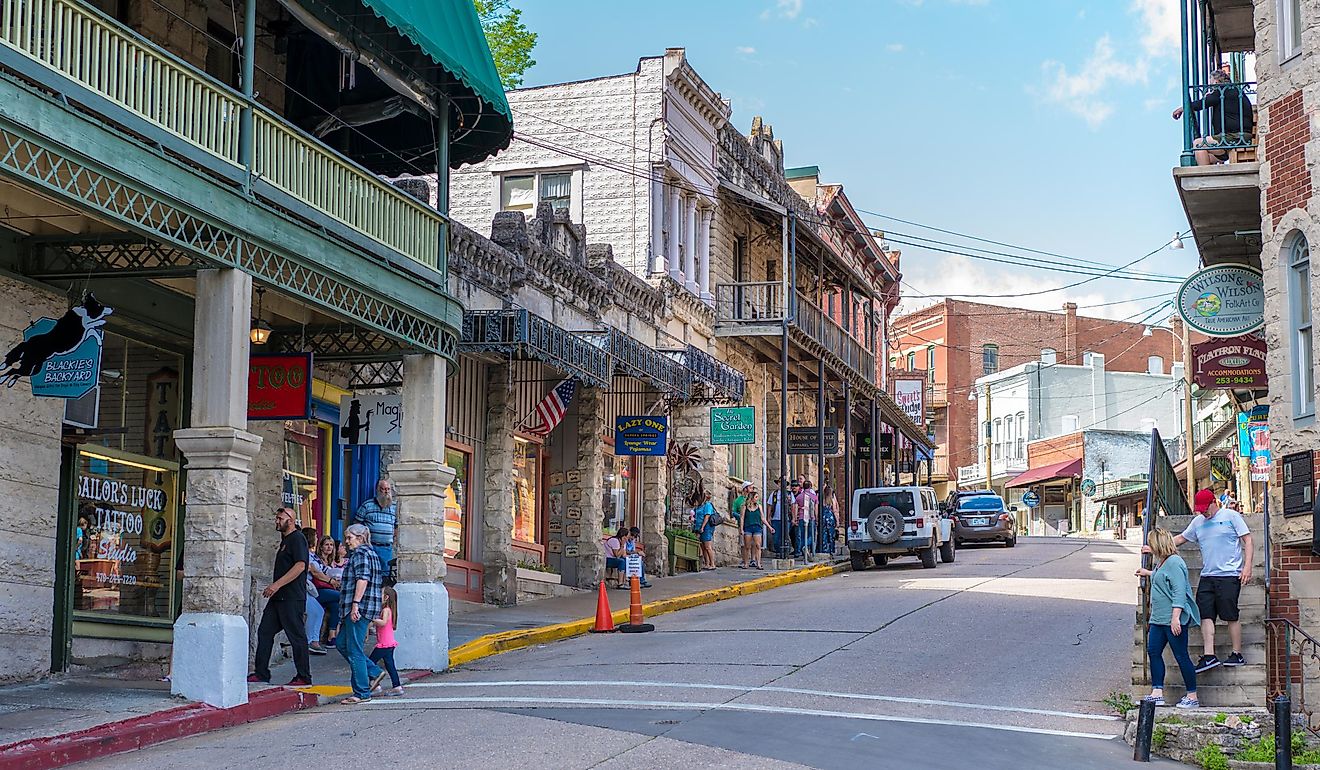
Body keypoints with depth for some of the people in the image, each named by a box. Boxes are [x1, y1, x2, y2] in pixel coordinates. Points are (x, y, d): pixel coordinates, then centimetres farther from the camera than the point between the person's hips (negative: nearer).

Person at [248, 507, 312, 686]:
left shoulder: (297, 539, -10)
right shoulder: (285, 540, 20)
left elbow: (300, 565, -22)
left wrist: (277, 584, -23)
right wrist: (273, 587, 19)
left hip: (292, 598, -10)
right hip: (278, 597, 10)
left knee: (297, 636, -4)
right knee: (264, 631, 7)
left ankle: (304, 677, 1)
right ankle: (261, 673, 11)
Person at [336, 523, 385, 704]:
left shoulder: (360, 553, -8)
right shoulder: (371, 553, 22)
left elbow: (362, 579, -21)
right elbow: (381, 582, 25)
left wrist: (355, 604, -25)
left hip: (359, 608, -11)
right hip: (368, 609, 11)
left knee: (354, 651, -7)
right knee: (341, 643, 17)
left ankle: (362, 693, -4)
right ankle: (374, 672, 16)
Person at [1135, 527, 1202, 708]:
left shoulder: (1174, 562, -17)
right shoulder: (1161, 562, 14)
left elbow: (1179, 592, -22)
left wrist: (1175, 617, -26)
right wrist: (1149, 574, 49)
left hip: (1174, 620, -10)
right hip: (1158, 619, 10)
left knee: (1181, 656, -3)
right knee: (1153, 651, 5)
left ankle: (1192, 697, 5)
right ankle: (1157, 693, 7)